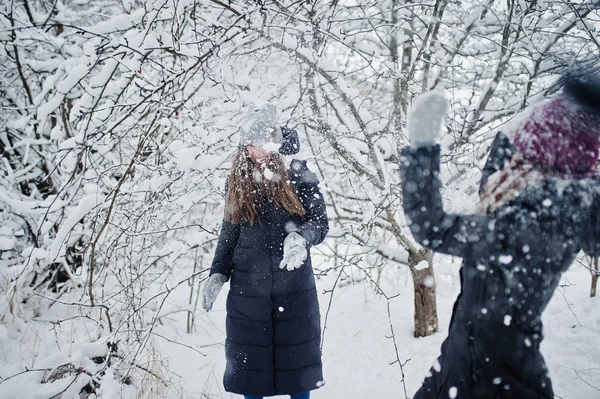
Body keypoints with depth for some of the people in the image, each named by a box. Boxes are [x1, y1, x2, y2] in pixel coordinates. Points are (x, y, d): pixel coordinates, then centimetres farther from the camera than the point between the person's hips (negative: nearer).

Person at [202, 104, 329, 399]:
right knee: (248, 363, 7)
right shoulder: (237, 182, 6)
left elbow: (320, 223, -5)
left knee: (296, 358, 6)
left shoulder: (297, 176, -4)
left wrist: (301, 237, -26)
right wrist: (218, 273, 4)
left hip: (294, 289, -2)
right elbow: (229, 233, 13)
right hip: (247, 290, 2)